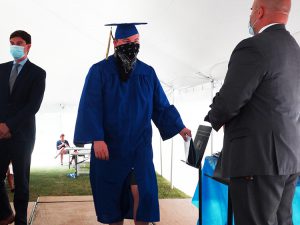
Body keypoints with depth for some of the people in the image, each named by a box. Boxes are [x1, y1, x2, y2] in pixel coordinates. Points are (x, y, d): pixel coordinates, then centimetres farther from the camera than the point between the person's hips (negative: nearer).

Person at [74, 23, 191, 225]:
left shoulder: (147, 72, 7)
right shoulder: (100, 71, -3)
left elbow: (161, 106, 12)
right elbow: (91, 107, -10)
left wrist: (179, 127, 3)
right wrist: (97, 139, -20)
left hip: (139, 145, 1)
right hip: (108, 145, -1)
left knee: (141, 191, -12)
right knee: (112, 194, 7)